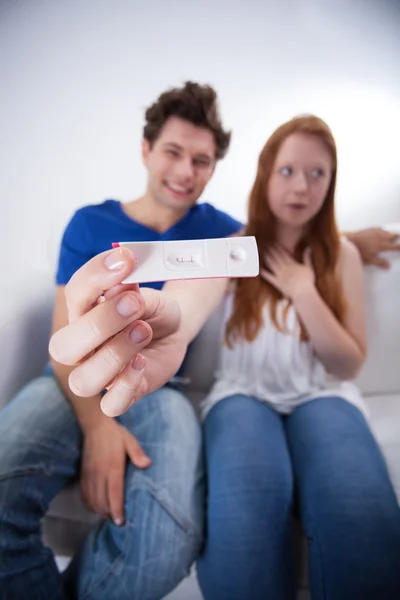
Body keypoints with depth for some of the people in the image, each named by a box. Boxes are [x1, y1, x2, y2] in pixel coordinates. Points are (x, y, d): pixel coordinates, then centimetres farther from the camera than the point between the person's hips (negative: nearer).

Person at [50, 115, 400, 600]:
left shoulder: (342, 255, 6)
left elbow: (348, 365, 4)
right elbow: (194, 292, -28)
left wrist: (303, 291, -10)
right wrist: (165, 326, -53)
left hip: (322, 395, 2)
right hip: (244, 393, -1)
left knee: (359, 510, -32)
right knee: (248, 498, -34)